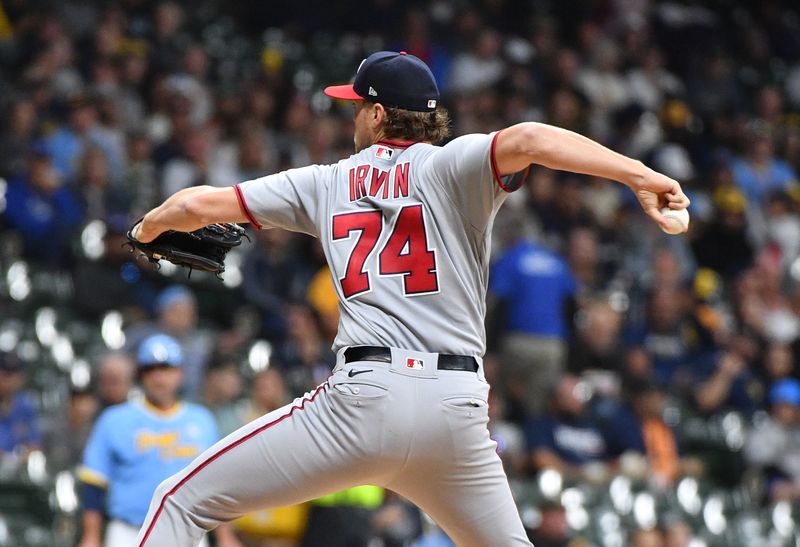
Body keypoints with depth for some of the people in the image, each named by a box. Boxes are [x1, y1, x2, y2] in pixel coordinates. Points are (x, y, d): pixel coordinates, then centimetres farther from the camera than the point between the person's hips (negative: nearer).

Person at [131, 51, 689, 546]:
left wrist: (148, 229, 41)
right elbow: (528, 140, -11)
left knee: (183, 502, 6)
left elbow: (198, 204, 20)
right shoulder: (449, 166, 9)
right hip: (458, 410, 1)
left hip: (365, 392, -1)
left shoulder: (326, 183, 15)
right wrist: (641, 175, -18)